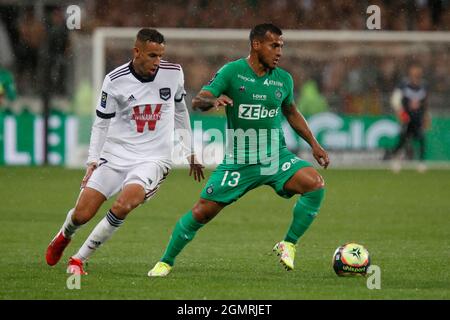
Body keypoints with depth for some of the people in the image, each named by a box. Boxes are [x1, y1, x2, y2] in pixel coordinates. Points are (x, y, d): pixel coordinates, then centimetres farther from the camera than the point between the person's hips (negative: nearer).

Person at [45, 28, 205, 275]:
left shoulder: (173, 73, -2)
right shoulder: (115, 80, -8)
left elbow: (180, 111, 15)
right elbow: (101, 124, 2)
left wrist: (190, 153, 19)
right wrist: (93, 161, -6)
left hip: (152, 159, 0)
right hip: (116, 155, 0)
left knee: (123, 205, -27)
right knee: (81, 214, -5)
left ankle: (79, 259, -11)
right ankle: (64, 236, 35)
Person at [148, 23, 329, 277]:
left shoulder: (284, 79, 4)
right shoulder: (232, 72, -7)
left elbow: (292, 113, 22)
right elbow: (197, 102, -12)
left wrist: (314, 144, 18)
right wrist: (213, 101, -35)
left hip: (277, 158, 2)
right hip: (238, 161, -2)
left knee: (316, 184, -23)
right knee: (202, 212, -3)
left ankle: (289, 245, -9)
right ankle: (166, 261, 18)